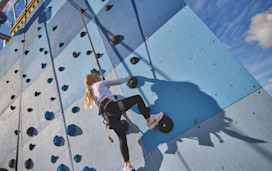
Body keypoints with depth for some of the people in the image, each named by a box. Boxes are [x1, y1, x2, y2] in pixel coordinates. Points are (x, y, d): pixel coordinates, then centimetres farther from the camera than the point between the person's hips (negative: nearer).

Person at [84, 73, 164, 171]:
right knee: (138, 98, 1)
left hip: (108, 117, 7)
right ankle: (149, 120, 2)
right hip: (112, 107, -7)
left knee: (122, 137, 12)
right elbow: (118, 82, 16)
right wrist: (127, 77, 34)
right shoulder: (100, 83, 15)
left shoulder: (90, 95, 32)